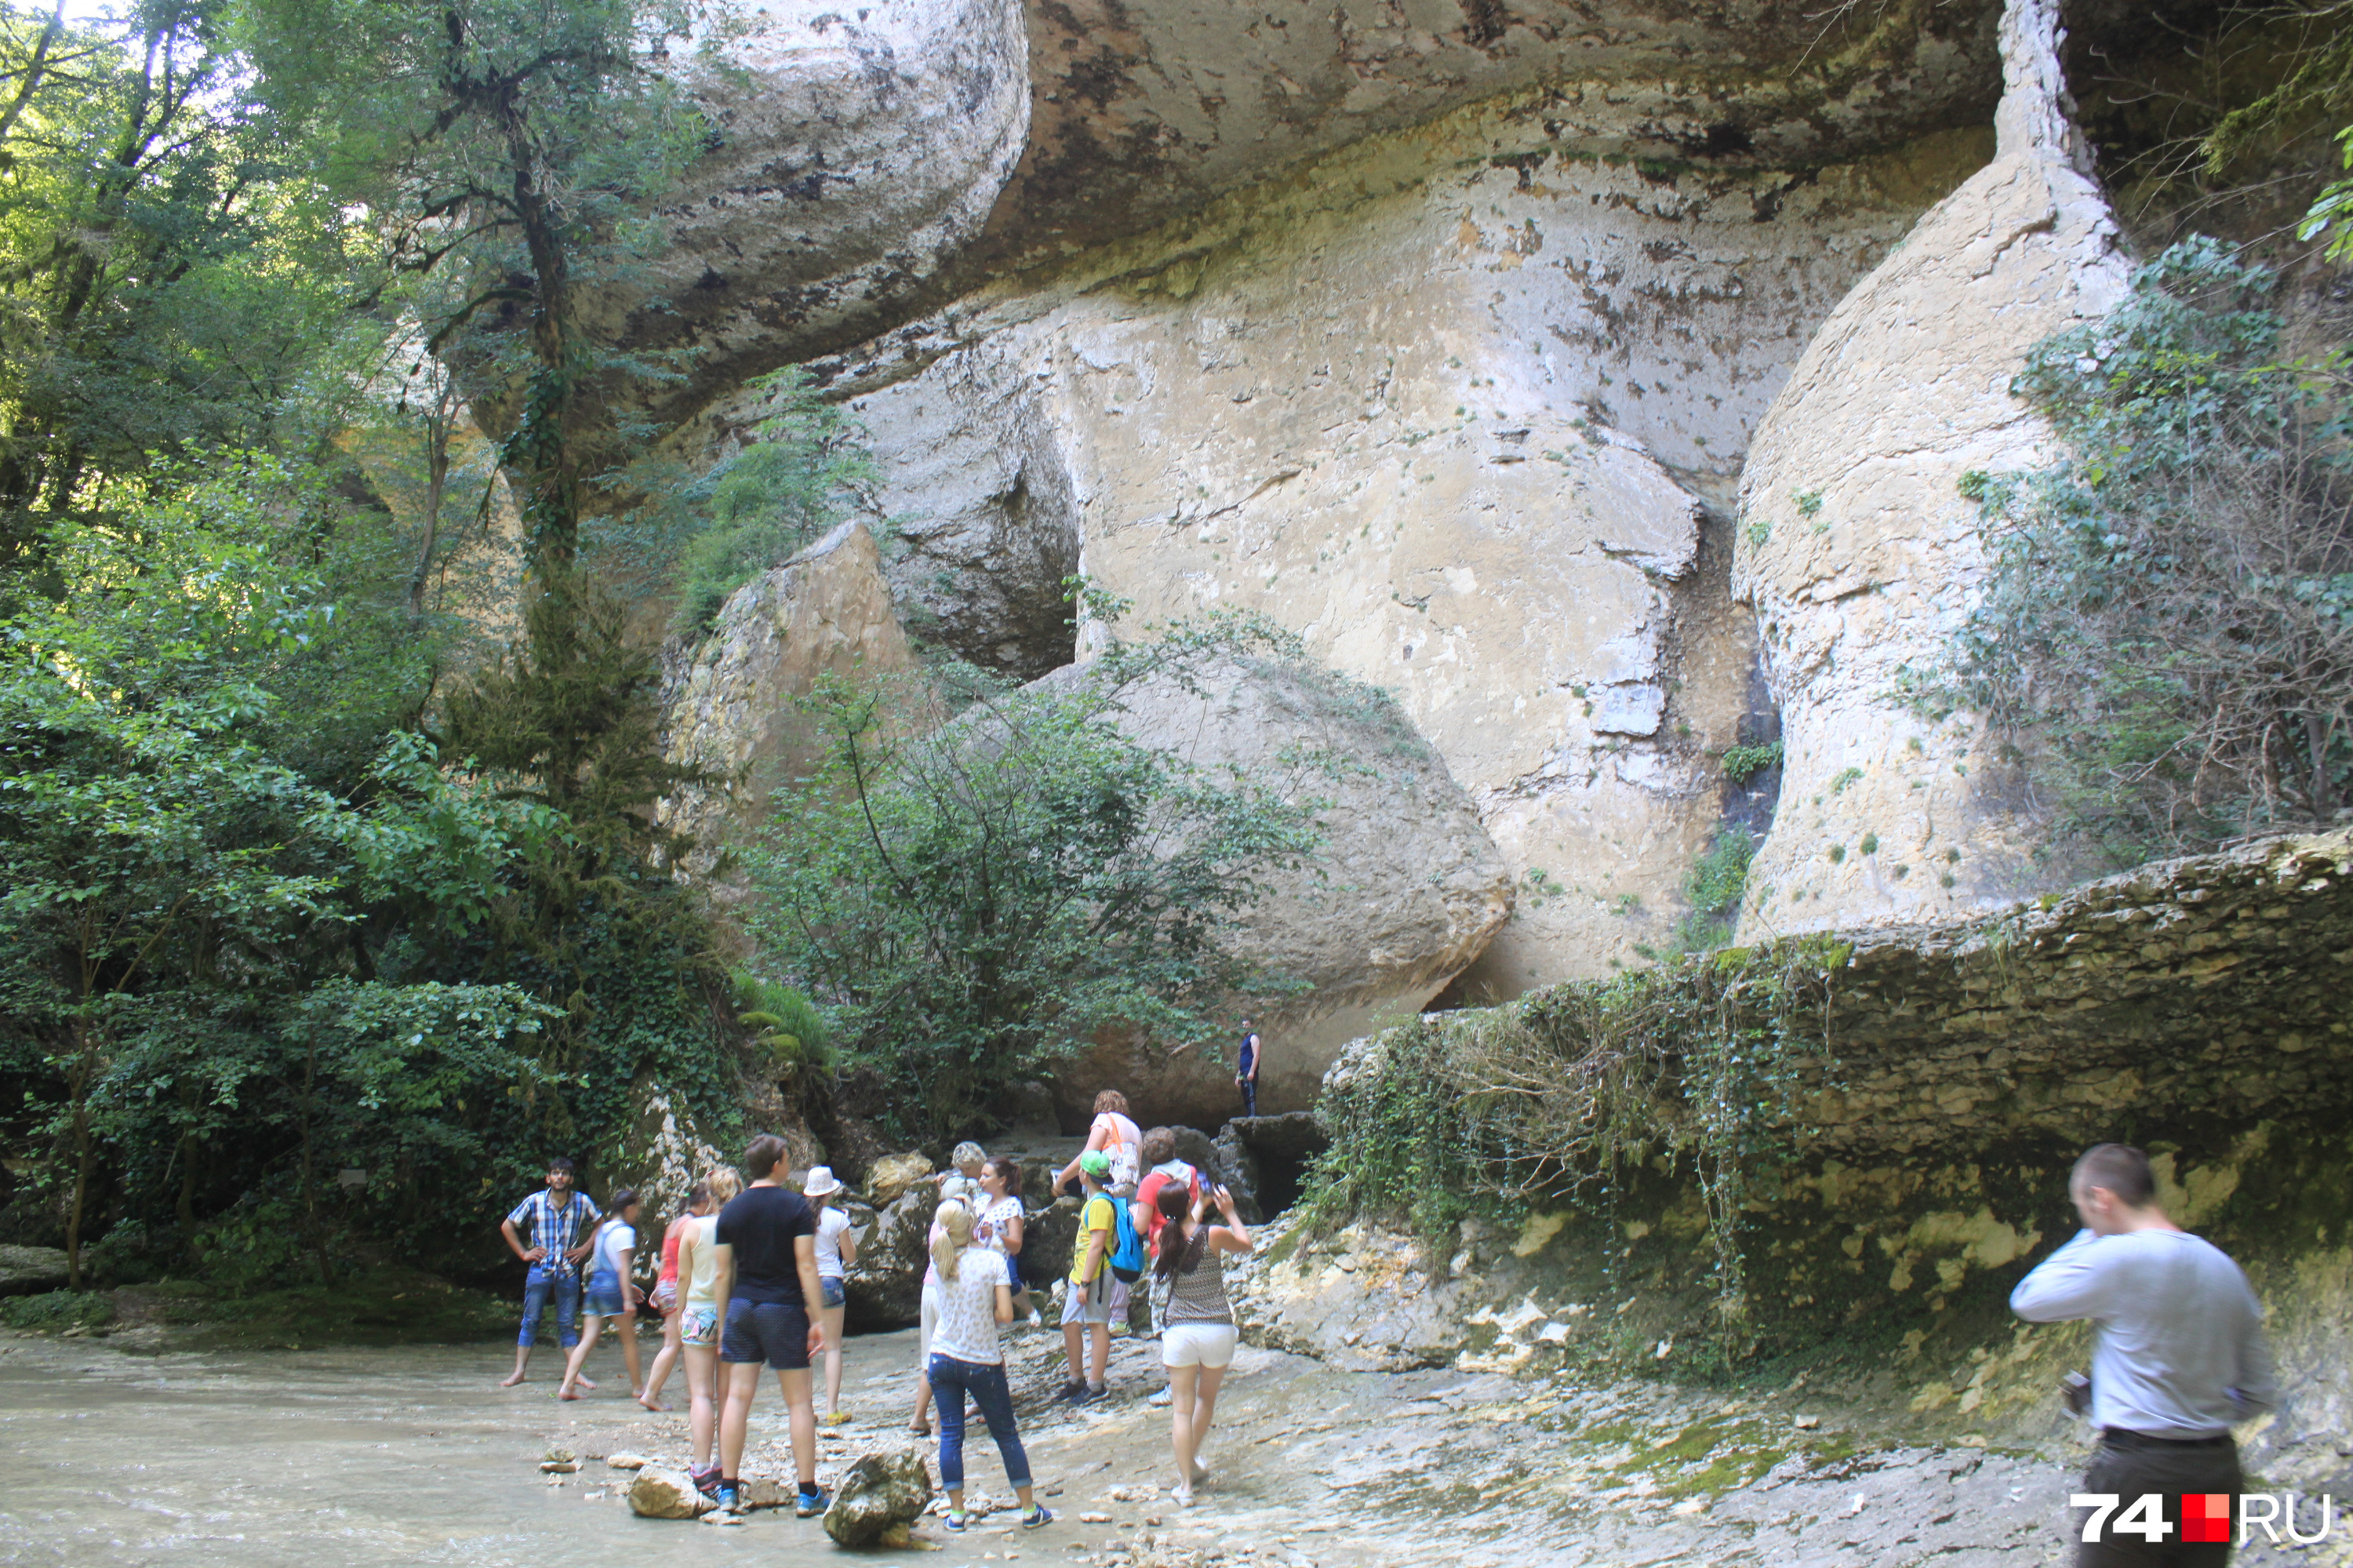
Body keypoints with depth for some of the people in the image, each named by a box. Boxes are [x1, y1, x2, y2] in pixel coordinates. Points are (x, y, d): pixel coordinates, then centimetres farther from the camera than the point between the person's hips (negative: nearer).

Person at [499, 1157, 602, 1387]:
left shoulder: (582, 1202, -2)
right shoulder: (534, 1202, -4)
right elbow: (507, 1226, 7)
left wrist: (585, 1248, 4)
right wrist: (523, 1252, 3)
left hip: (568, 1271, 0)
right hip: (540, 1269, 0)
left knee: (567, 1323, 5)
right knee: (530, 1321, 2)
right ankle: (519, 1371, 8)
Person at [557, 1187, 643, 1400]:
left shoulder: (603, 1229, 17)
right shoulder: (625, 1231, -9)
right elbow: (623, 1267, -15)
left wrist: (628, 1287, 32)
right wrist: (628, 1298, -16)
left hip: (595, 1285, 8)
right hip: (613, 1287, -8)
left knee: (588, 1339, 4)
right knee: (629, 1339, 5)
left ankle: (567, 1385, -5)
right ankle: (638, 1388, 13)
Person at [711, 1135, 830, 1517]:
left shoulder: (731, 1209, 5)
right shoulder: (795, 1205, -6)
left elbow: (723, 1273, 6)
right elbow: (806, 1266, -10)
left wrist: (722, 1324, 13)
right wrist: (818, 1319, -6)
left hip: (741, 1308, 4)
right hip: (783, 1307, -4)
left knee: (737, 1397, 6)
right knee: (798, 1401, 2)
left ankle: (729, 1489, 6)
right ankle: (807, 1494, 3)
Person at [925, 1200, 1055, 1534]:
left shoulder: (940, 1259, -3)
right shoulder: (992, 1260, -12)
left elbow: (934, 1228, 20)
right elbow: (1005, 1314, -14)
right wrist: (985, 1317, 3)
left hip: (943, 1357, 2)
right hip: (982, 1362, -2)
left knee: (950, 1435, 9)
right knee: (1006, 1434, 9)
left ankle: (956, 1512, 9)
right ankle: (1029, 1510, 16)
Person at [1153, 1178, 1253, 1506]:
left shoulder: (1165, 1238, -3)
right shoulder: (1213, 1235, -10)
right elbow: (1245, 1243, 11)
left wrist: (1203, 1203, 32)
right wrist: (1229, 1211, 18)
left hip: (1179, 1331, 1)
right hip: (1218, 1329, 0)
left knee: (1183, 1407, 6)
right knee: (1207, 1399, 23)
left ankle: (1186, 1484, 2)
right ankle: (1191, 1462, 36)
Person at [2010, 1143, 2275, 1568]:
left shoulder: (2117, 1258, -14)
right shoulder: (2224, 1268, 7)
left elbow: (2027, 1300, 0)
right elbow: (2259, 1396, 11)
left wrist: (2086, 1240, 6)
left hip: (2138, 1469, -6)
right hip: (2217, 1467, 7)